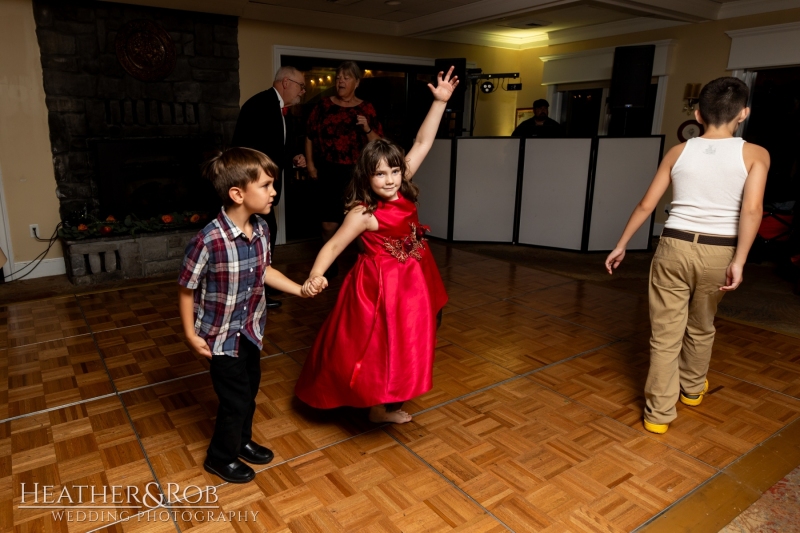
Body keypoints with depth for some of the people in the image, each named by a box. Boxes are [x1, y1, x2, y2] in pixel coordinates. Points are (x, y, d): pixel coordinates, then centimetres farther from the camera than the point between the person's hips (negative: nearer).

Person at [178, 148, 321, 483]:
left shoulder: (261, 229, -10)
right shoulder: (208, 241, -30)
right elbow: (186, 289, -17)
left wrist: (299, 289, 1)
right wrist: (191, 334, -12)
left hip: (251, 329, 7)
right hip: (222, 335, -6)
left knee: (250, 389, 22)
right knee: (235, 398, 7)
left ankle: (242, 441, 47)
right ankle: (221, 458, 34)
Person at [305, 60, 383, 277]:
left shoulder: (366, 109, 4)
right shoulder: (323, 106, 4)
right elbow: (310, 136, 6)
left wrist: (367, 129, -15)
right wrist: (310, 164, -2)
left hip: (357, 173, -1)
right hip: (329, 173, 1)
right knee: (328, 224, 5)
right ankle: (329, 263, 26)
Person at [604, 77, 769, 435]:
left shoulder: (678, 152, 2)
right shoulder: (755, 154, -2)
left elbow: (646, 205, 3)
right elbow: (752, 209, -16)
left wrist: (621, 245, 10)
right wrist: (738, 261, -15)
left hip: (674, 247, 0)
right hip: (718, 252, 1)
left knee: (665, 333, 6)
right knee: (701, 327, 23)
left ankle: (659, 413, 11)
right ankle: (692, 389, 46)